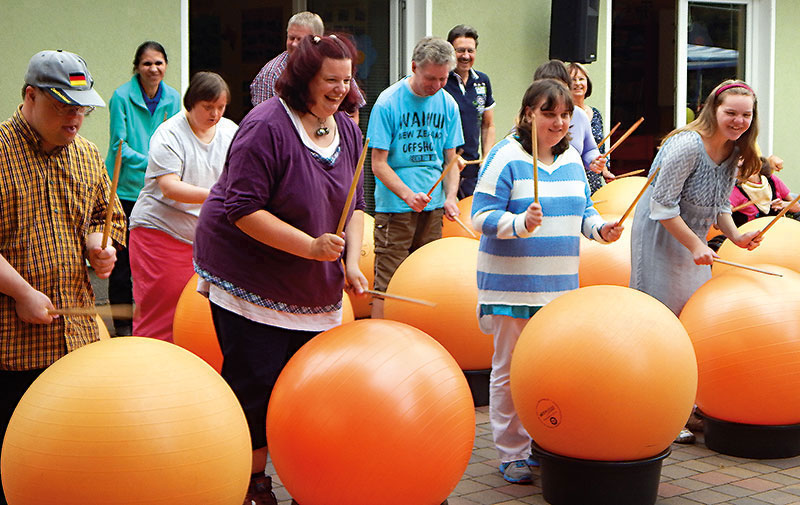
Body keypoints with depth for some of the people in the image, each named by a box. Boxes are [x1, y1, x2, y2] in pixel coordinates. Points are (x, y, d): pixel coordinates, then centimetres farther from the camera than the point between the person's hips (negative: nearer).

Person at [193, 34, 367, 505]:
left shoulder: (347, 130, 4)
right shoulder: (267, 127, -19)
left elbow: (355, 204, 10)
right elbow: (244, 210, -22)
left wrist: (351, 262, -4)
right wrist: (311, 245, -25)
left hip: (315, 289, 6)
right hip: (250, 282, -6)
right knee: (256, 386, -3)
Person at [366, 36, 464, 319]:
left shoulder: (448, 105, 5)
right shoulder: (388, 103, -9)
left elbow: (450, 159, 12)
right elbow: (378, 163, -10)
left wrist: (450, 196, -5)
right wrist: (408, 195, -24)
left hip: (433, 207, 5)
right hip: (394, 209, -5)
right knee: (387, 284, -4)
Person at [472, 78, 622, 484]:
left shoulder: (572, 159, 11)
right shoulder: (505, 157, -10)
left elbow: (582, 211, 20)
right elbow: (481, 216, -14)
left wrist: (601, 229, 0)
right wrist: (521, 223, -30)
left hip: (560, 286, 6)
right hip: (513, 286, -6)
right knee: (511, 371, 2)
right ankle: (512, 454, 13)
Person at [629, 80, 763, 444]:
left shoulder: (733, 151, 3)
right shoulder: (687, 145, -24)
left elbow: (720, 204, 13)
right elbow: (662, 205, -23)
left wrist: (735, 236, -4)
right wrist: (695, 245, -21)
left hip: (694, 239, 9)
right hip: (661, 238, -9)